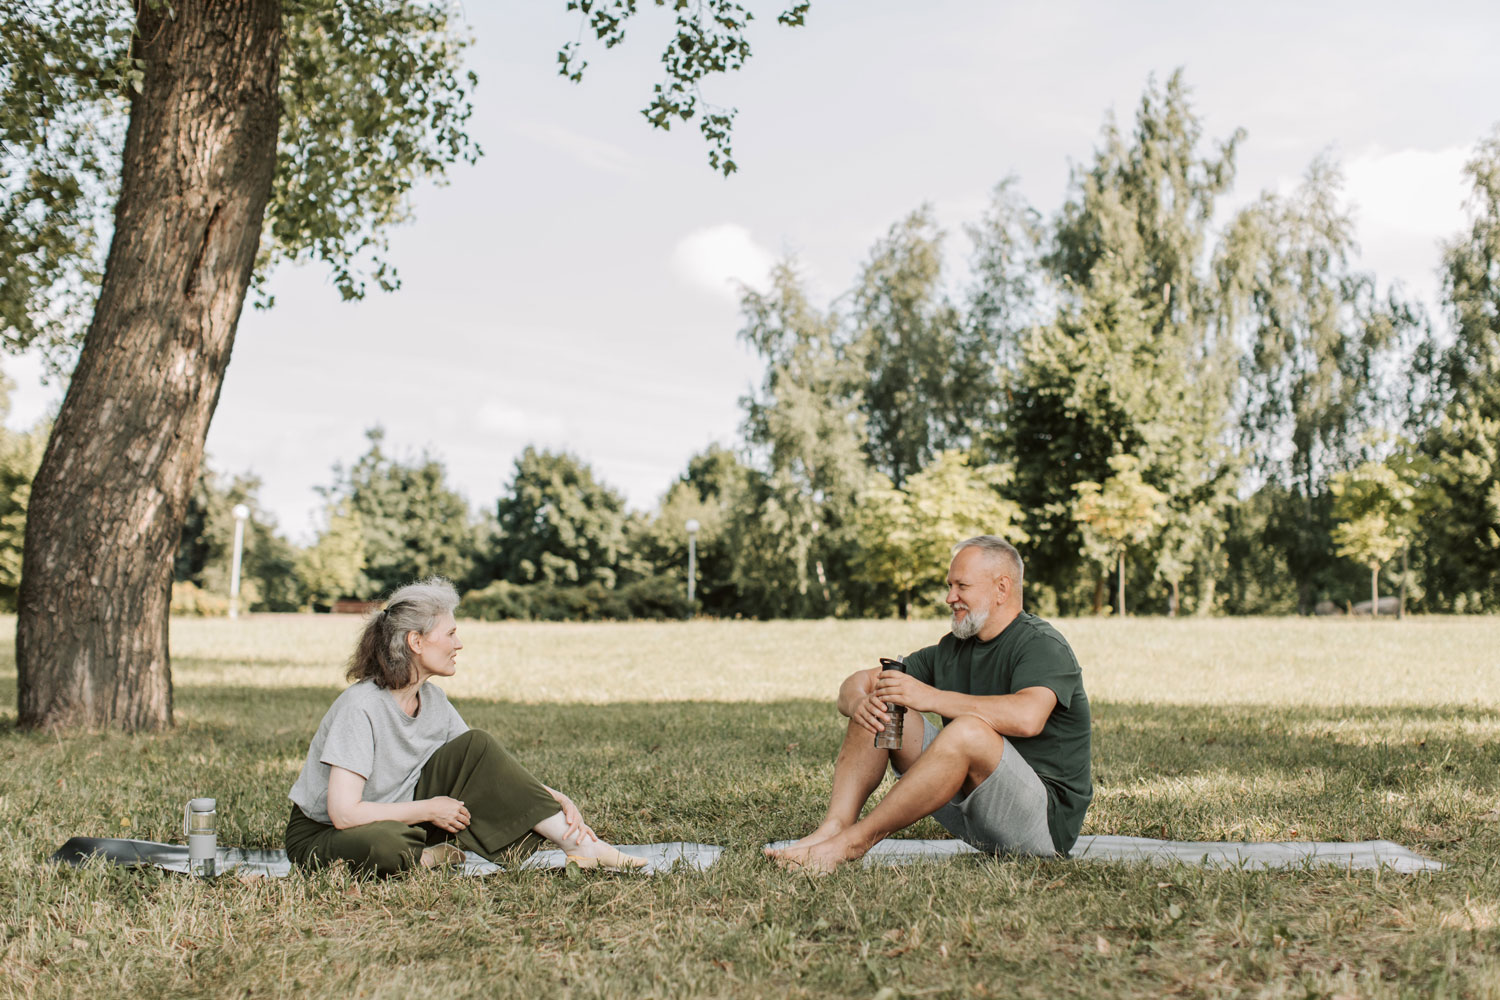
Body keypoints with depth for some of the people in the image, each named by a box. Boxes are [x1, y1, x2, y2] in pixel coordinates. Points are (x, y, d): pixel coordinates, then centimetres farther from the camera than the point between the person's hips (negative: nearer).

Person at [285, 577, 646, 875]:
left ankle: (580, 844, -14)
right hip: (319, 837, -7)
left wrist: (557, 799, -10)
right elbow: (344, 812, -31)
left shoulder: (433, 701, -1)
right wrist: (429, 810, -20)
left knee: (476, 747, -9)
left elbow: (488, 772, 5)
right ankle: (427, 859, -10)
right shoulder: (360, 707, -25)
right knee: (386, 843, -44)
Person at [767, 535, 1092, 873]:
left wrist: (931, 697, -30)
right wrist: (858, 702, -14)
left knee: (970, 729, -35)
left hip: (1046, 821, -8)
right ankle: (832, 829, -19)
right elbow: (857, 682, 11)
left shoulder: (1043, 645, -11)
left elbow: (1028, 717, -33)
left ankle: (854, 841, -28)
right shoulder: (952, 650, 12)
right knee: (877, 709, 1)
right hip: (969, 816, 8)